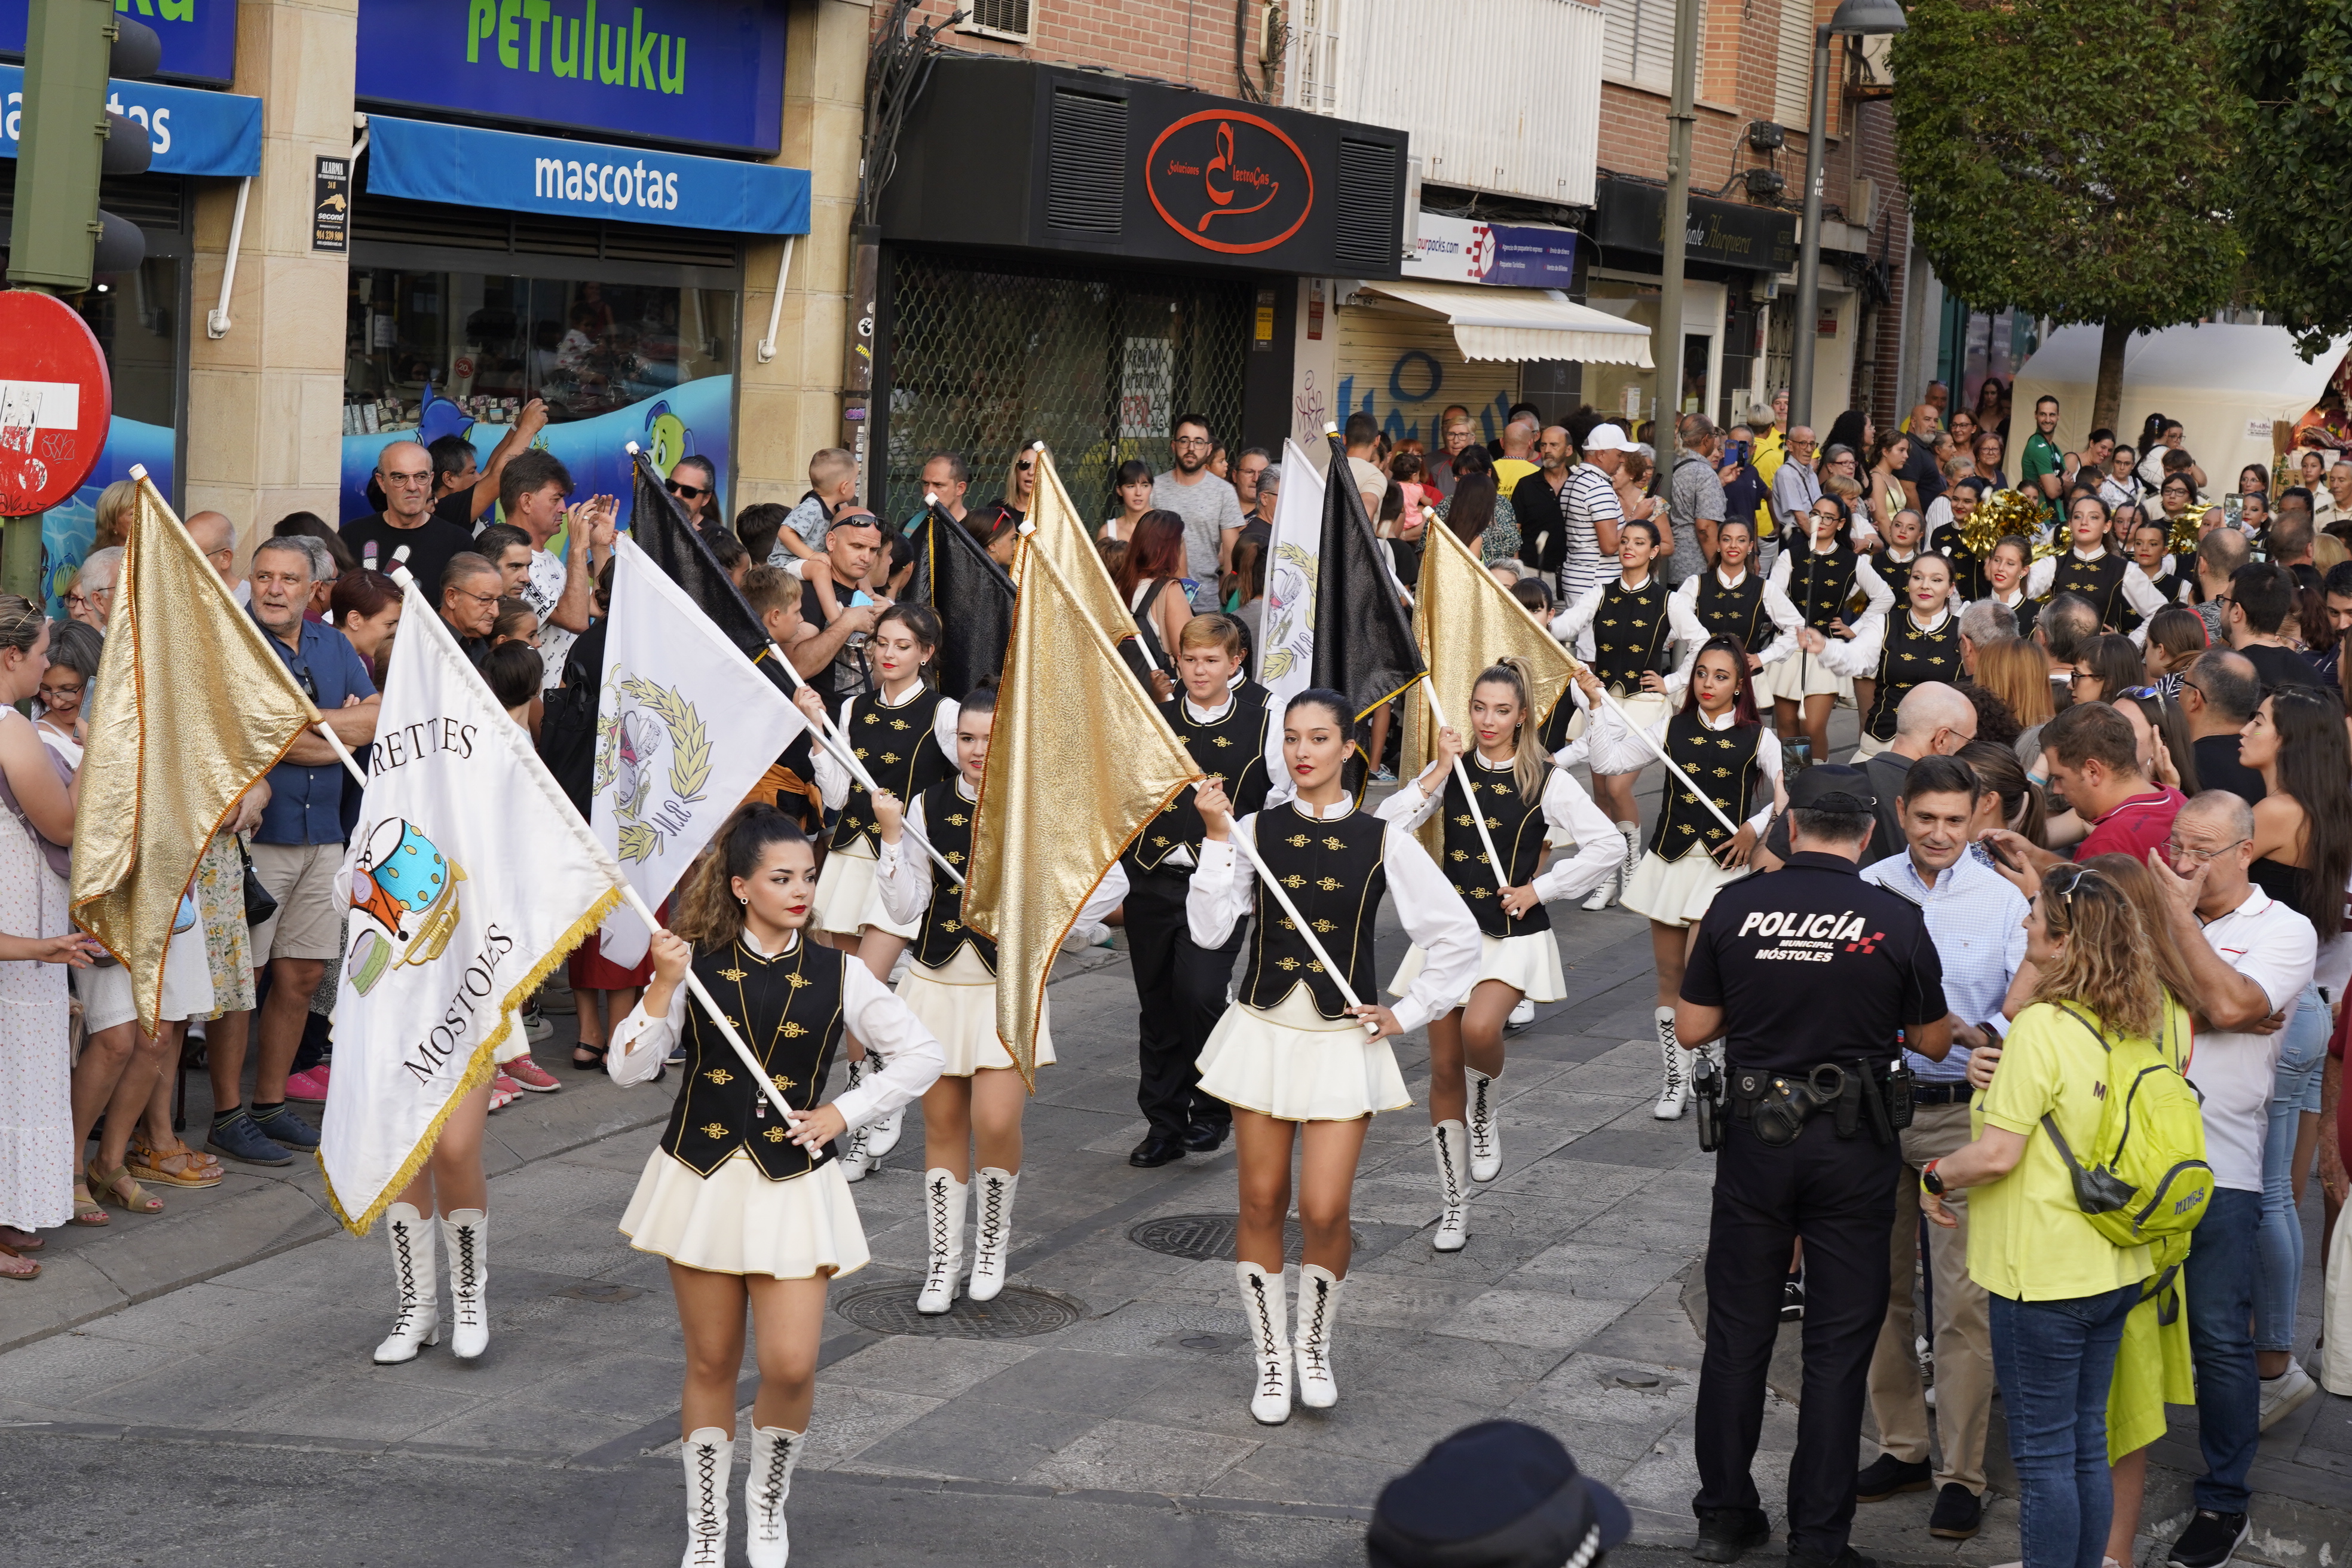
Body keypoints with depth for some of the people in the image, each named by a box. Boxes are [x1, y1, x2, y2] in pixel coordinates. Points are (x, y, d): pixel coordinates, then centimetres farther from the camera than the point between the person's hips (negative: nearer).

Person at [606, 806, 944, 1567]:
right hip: (702, 1179, 0)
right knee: (711, 1365, 8)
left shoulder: (836, 974, -1)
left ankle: (767, 1506, 20)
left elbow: (921, 1056, 7)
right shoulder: (697, 964, -2)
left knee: (791, 1366, -8)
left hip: (792, 1184, 0)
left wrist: (842, 1114, -1)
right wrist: (663, 987, -18)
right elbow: (628, 1068, -6)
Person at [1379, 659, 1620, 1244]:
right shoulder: (1451, 770, 4)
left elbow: (1606, 845, -7)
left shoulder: (1545, 779, -3)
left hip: (1514, 935, -3)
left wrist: (1541, 889, -11)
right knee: (1445, 1069, 5)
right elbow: (1387, 830, -7)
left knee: (1480, 1030, -32)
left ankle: (1486, 1113, 3)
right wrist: (1437, 774, -13)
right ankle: (1454, 1207, 18)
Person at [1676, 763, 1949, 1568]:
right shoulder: (1894, 921, -9)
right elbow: (1933, 1042, 2)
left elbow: (1692, 1028, 1)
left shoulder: (1735, 906, -7)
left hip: (1754, 1138, 1)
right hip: (1852, 1143, -1)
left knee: (1738, 1334, 13)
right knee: (1838, 1346, 7)